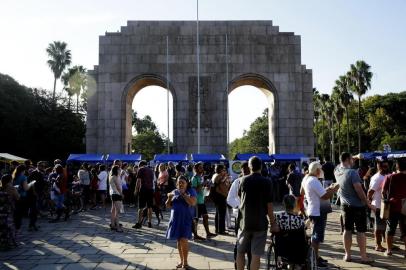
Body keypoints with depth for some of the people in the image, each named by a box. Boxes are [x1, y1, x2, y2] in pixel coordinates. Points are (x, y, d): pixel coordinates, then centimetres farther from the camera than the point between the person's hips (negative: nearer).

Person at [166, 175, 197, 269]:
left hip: (185, 219, -4)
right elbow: (168, 206, 11)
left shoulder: (191, 191, -2)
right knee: (178, 240, 9)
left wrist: (183, 194, -19)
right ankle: (181, 260, 21)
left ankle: (185, 261, 4)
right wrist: (169, 198, -8)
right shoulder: (174, 192, 10)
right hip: (175, 219, 5)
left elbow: (193, 203, -18)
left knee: (183, 240, -10)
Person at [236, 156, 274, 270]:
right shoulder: (267, 182, -8)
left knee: (240, 251, 16)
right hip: (260, 222, -2)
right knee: (256, 255, 2)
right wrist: (272, 222, 2)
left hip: (245, 221, 2)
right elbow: (269, 205, -8)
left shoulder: (243, 180, -1)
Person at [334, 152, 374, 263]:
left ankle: (347, 255, 17)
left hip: (345, 205, 6)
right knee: (361, 231, 2)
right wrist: (368, 203, -13)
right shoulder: (352, 172, -20)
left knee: (347, 230, 11)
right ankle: (363, 257, 8)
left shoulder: (337, 170, -1)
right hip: (358, 205, -6)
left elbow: (342, 163, 24)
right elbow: (359, 190, -22)